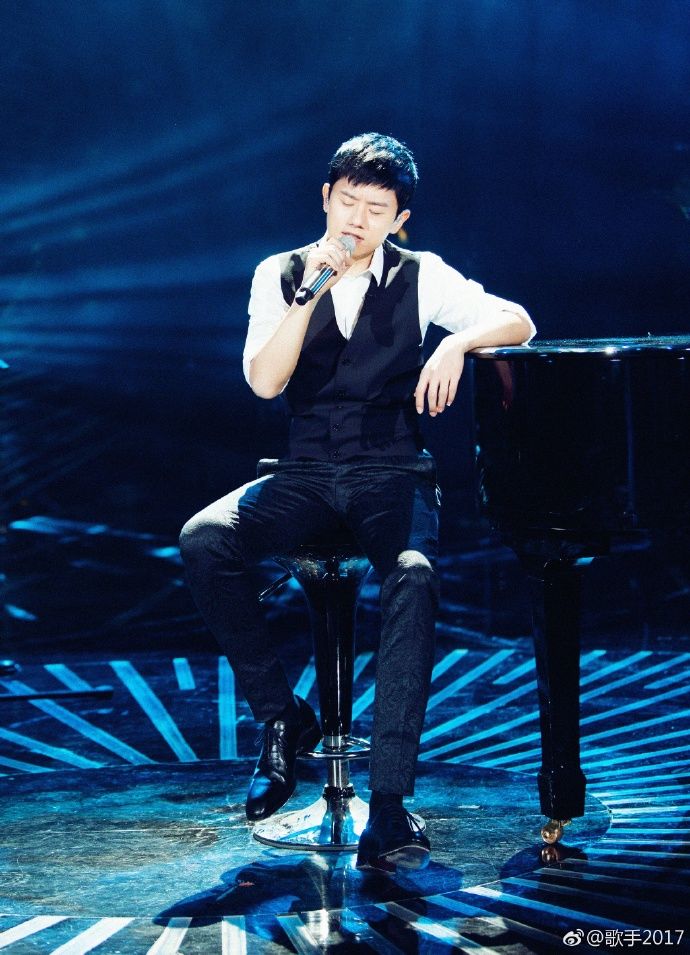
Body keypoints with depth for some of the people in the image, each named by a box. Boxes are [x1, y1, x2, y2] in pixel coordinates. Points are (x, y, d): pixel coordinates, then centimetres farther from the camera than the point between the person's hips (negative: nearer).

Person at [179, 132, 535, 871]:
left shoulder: (419, 276, 4)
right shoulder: (280, 275, 5)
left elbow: (518, 322, -4)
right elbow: (264, 381, -9)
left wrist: (456, 342, -23)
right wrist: (314, 288, -18)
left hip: (392, 475, -2)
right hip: (307, 474, 2)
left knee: (413, 577, -35)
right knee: (203, 541, -28)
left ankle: (388, 805, -35)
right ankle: (281, 716, -8)